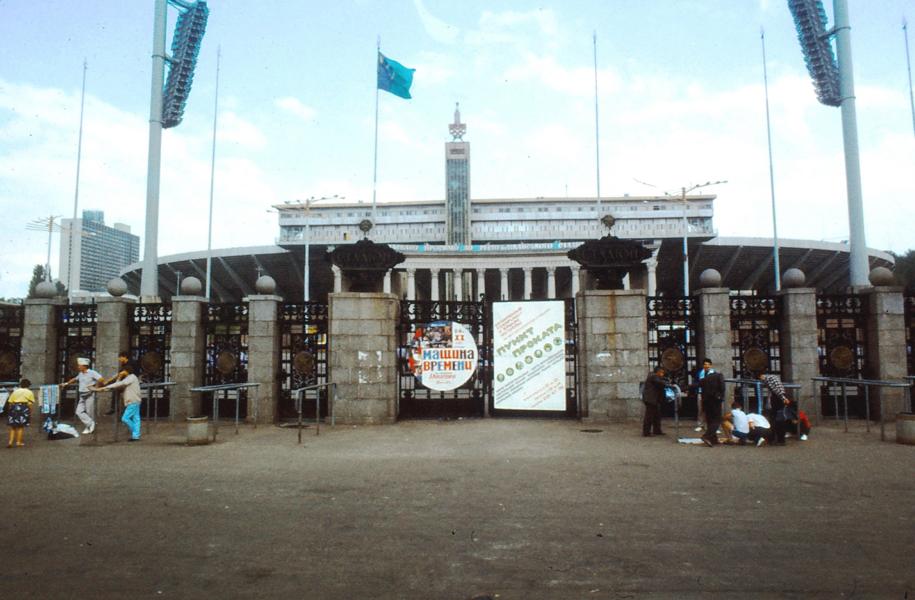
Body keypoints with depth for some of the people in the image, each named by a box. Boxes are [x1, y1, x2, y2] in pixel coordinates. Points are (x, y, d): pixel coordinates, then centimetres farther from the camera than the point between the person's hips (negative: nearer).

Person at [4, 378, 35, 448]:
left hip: (14, 408, 3)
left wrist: (10, 410, 15)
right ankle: (18, 442, 5)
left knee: (13, 426, 10)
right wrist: (30, 413, 4)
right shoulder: (29, 392, 8)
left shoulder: (15, 391, 16)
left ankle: (10, 442, 2)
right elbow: (30, 404, -1)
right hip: (23, 408, -2)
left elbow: (10, 402, 8)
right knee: (21, 426, 4)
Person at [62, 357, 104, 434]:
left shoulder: (92, 373, -11)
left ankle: (89, 428, 10)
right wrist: (66, 383, 29)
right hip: (82, 396, 7)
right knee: (79, 412, -4)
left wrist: (94, 386, -13)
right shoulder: (80, 374, 11)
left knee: (89, 413, -1)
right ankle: (90, 424, -2)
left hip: (89, 395, -7)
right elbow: (75, 379, 31)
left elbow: (101, 379, -20)